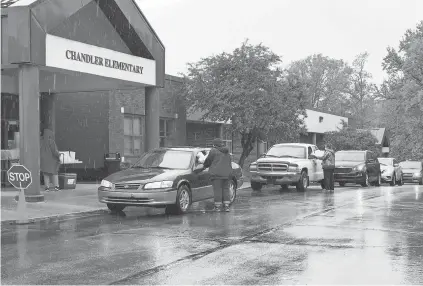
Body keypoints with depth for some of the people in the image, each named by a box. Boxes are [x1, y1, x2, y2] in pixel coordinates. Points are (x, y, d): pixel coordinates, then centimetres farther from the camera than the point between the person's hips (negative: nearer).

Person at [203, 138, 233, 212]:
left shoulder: (213, 151, -6)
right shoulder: (227, 153, 17)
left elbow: (208, 161, 0)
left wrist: (205, 166, 18)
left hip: (217, 173, -6)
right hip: (226, 174, 6)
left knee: (217, 190, -3)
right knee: (225, 189, 10)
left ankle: (217, 206, -2)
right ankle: (226, 206, 8)